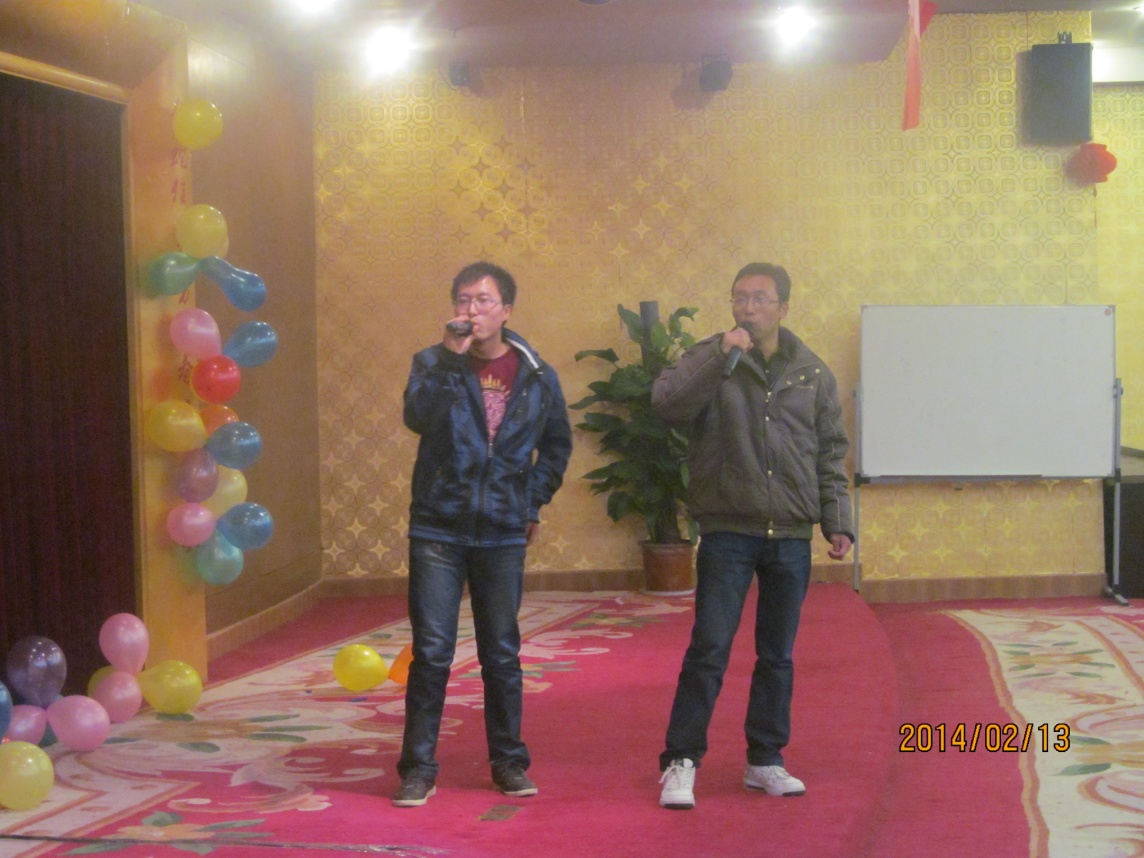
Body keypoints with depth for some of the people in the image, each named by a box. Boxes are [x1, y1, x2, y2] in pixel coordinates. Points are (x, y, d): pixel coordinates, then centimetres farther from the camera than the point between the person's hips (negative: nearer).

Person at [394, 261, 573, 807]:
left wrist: (534, 498, 10)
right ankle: (418, 768, 7)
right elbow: (417, 417, -21)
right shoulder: (434, 364, -1)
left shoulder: (536, 376, 4)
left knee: (502, 654, 9)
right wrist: (452, 357, -26)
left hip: (503, 535, 2)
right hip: (438, 531, -1)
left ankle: (509, 762, 21)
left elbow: (557, 444, 18)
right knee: (431, 653, -1)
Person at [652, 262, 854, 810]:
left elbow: (830, 456, 11)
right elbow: (666, 402, -20)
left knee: (777, 654, 10)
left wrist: (836, 523, 4)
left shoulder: (813, 373, 7)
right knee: (709, 648, -5)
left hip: (791, 537, 3)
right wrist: (723, 356, -25)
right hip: (727, 532, -3)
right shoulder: (711, 360, -1)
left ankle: (765, 760, 22)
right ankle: (680, 762, 3)